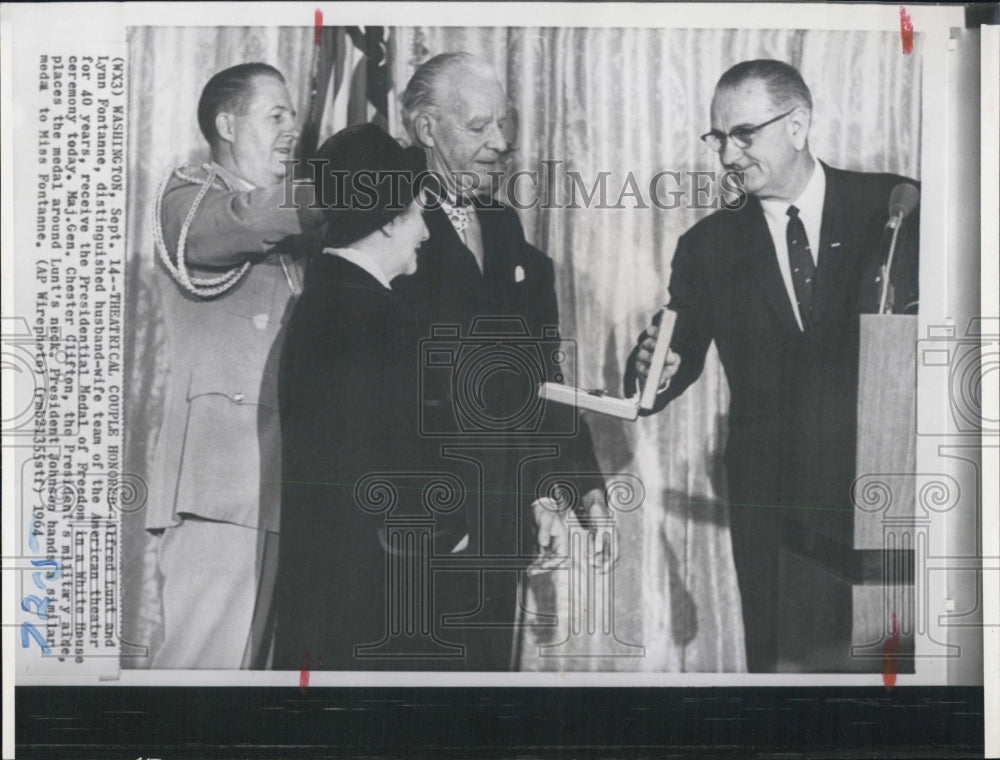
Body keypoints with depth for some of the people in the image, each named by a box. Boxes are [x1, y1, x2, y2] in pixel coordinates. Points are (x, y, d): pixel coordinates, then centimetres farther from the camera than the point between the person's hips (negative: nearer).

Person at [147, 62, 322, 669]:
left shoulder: (284, 225, 24)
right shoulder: (188, 199, 3)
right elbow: (249, 220, -18)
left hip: (281, 477, 7)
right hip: (219, 479, -7)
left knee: (250, 656, 3)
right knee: (207, 654, -14)